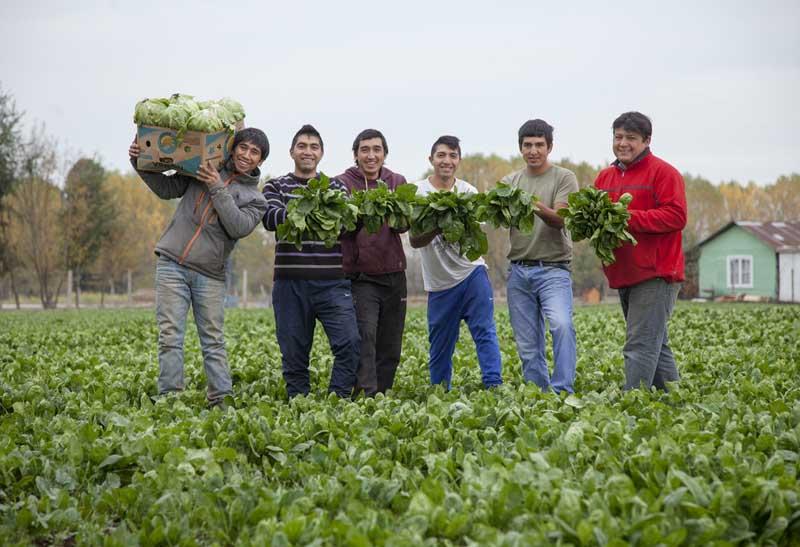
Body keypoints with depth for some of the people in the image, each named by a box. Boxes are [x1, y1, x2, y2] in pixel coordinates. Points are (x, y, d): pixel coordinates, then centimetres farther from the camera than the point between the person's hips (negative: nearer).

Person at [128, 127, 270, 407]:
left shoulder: (255, 198, 9)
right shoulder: (203, 169, 11)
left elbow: (239, 227, -9)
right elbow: (167, 189, 16)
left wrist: (218, 189, -14)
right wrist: (140, 164, 3)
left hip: (210, 275, 0)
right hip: (172, 265, 0)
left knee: (213, 340, 0)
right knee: (170, 336, -5)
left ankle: (222, 399, 5)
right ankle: (169, 398, -4)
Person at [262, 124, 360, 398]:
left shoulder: (335, 186, 14)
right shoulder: (276, 187, 10)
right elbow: (271, 218, -10)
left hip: (332, 282, 1)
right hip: (291, 282, 0)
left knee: (350, 342, -16)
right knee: (294, 354, 3)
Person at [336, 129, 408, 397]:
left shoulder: (397, 182, 9)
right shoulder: (342, 183, -1)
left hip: (393, 274, 4)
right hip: (360, 276, -4)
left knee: (390, 348, 8)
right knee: (365, 337, -19)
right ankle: (367, 395, -24)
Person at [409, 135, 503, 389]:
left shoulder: (468, 192, 3)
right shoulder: (418, 192, -2)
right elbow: (415, 240, -12)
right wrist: (438, 227, -32)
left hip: (472, 273, 1)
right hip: (439, 282, 0)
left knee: (485, 332, -12)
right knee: (440, 347, 7)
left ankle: (494, 387, -14)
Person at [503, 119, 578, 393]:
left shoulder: (564, 178, 2)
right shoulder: (510, 181, 14)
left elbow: (560, 220, -11)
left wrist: (538, 208, -31)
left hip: (553, 269, -4)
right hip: (518, 270, 4)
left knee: (561, 324, -26)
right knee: (528, 345, 5)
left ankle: (562, 392, -24)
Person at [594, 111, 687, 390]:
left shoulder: (663, 172, -5)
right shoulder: (605, 177, 17)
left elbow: (676, 216, -15)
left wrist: (629, 218, -21)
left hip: (655, 275, -8)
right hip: (624, 275, 8)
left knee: (641, 346, -12)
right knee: (656, 346, 14)